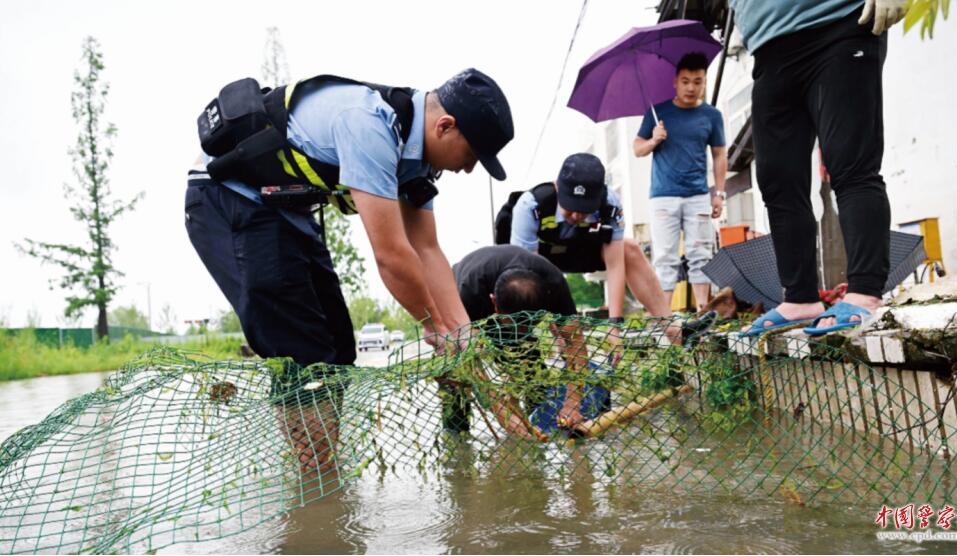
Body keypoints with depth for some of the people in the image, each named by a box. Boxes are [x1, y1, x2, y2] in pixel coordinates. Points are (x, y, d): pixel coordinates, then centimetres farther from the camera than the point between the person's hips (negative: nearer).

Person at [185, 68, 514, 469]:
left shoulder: (414, 149, 1)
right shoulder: (369, 124, -29)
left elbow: (427, 251, 2)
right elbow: (390, 254, -28)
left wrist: (465, 335, -5)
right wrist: (436, 328, -15)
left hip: (282, 208, 9)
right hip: (228, 199, -9)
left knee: (336, 350, 6)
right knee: (304, 359, -14)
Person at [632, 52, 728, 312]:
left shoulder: (711, 115, 7)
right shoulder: (658, 112, 5)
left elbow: (720, 155, 12)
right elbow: (638, 149, 8)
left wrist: (719, 193, 5)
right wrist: (653, 140, -13)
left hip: (699, 196, 1)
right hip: (663, 196, -1)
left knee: (700, 255, 2)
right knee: (665, 258, -2)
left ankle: (703, 309, 7)